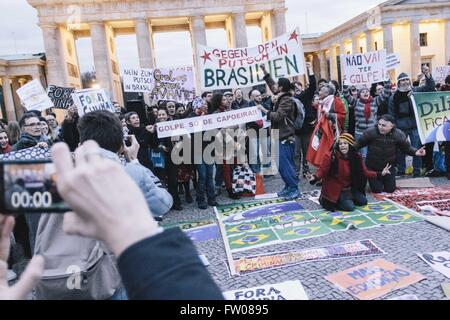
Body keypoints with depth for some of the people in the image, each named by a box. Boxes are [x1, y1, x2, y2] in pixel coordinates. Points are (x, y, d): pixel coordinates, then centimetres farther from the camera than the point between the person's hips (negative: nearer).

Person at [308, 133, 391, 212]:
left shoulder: (356, 157, -5)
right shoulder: (330, 156, -21)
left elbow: (364, 172, 0)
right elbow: (322, 171, -18)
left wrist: (380, 173, -9)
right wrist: (315, 177, -39)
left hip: (350, 189, 7)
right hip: (335, 190, -6)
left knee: (363, 201, 4)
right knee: (350, 207, -16)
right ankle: (325, 200, 4)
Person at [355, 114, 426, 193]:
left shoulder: (398, 135, -15)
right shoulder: (370, 132, -21)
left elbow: (407, 147, -5)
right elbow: (359, 144, -12)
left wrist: (415, 152, -24)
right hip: (373, 168, -2)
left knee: (390, 189, 11)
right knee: (377, 190, 0)